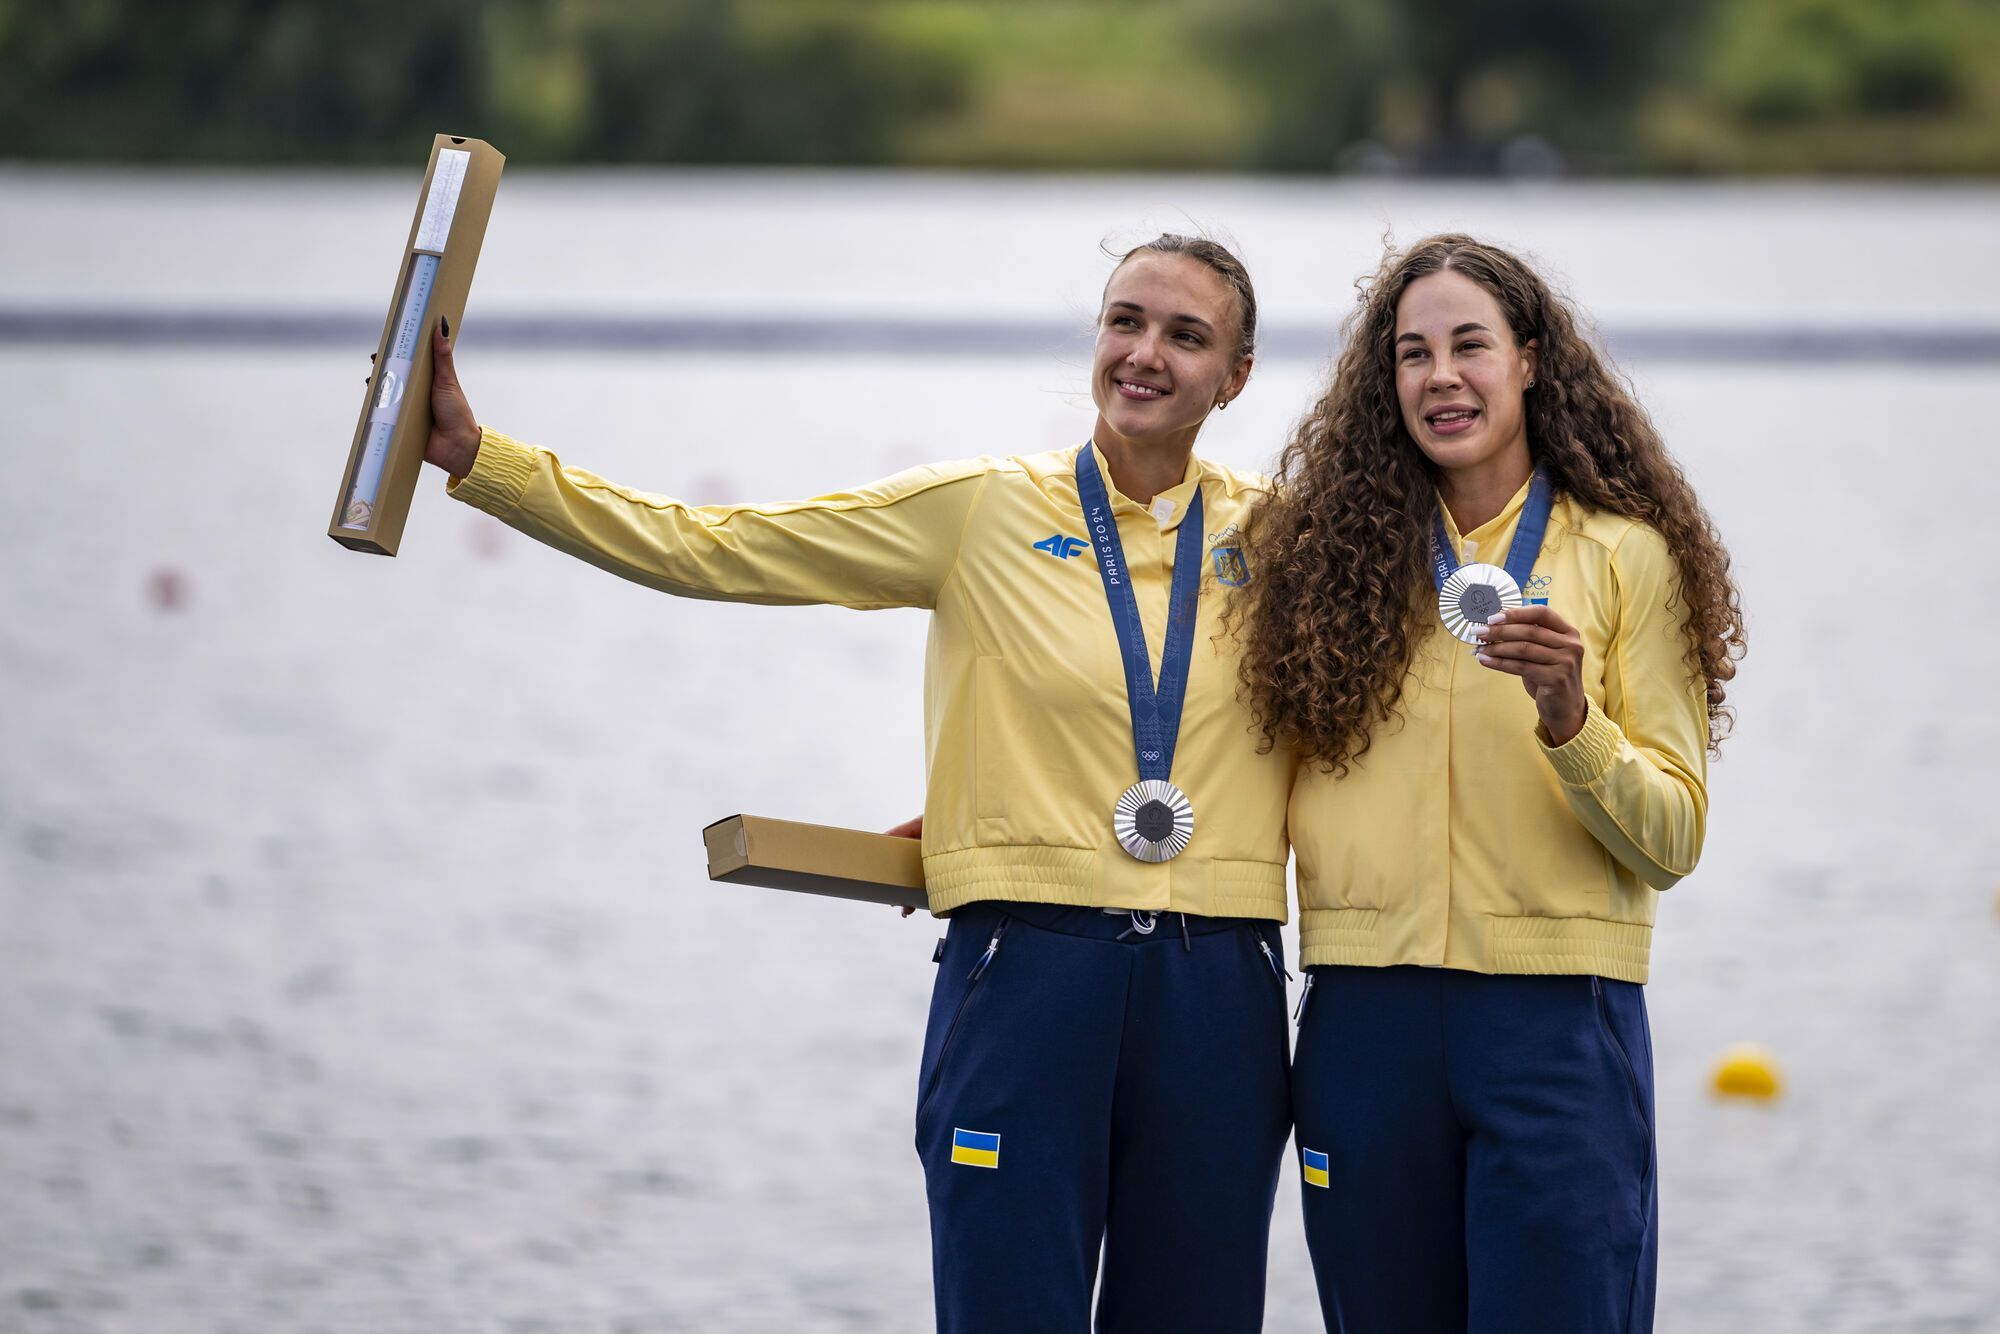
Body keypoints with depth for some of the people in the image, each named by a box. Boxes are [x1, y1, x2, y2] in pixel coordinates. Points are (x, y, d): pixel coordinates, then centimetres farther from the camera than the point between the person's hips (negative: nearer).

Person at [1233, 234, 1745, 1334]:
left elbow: (1673, 840, 1)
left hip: (1558, 1009, -2)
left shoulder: (1625, 554, 3)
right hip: (1368, 1020, 2)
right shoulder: (1338, 549, 10)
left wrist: (1570, 718, -16)